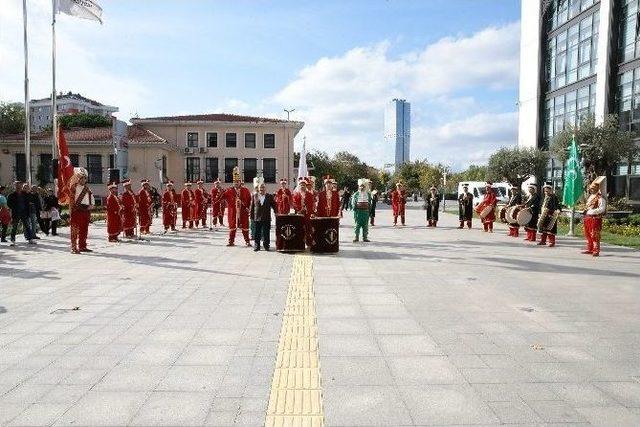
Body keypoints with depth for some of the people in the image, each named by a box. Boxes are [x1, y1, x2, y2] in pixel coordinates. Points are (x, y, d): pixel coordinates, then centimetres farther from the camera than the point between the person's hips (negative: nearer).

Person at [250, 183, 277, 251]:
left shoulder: (270, 196, 5)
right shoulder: (254, 196, 6)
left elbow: (274, 206, 7)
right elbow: (252, 207, 7)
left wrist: (276, 213, -2)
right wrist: (252, 216, 4)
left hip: (266, 218, 0)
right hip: (257, 218, 1)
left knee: (266, 233, 3)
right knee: (257, 233, 4)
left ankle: (266, 245, 13)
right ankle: (257, 246, 13)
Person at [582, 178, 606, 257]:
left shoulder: (600, 198, -12)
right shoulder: (590, 197, 17)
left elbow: (602, 209, -21)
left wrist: (591, 211, -24)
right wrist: (585, 211, 10)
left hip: (595, 219, -9)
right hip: (587, 218, 9)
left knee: (595, 235, -8)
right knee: (588, 235, 15)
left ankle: (596, 251, -3)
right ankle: (589, 249, 25)